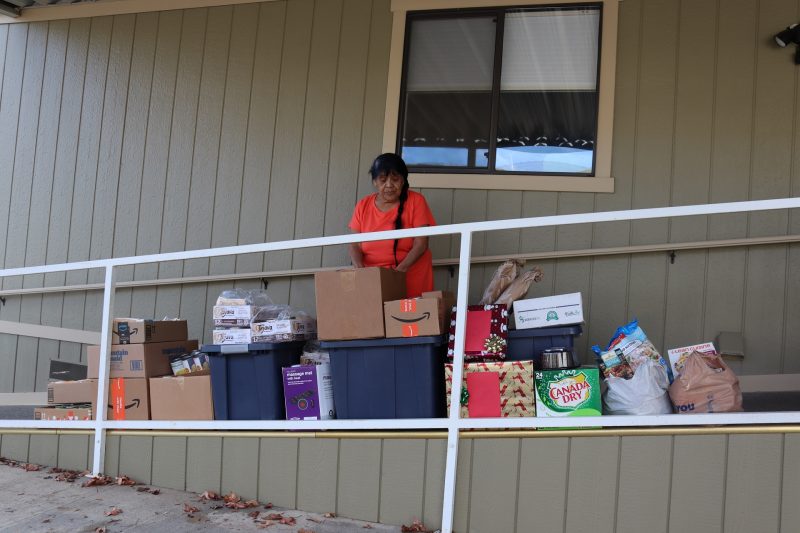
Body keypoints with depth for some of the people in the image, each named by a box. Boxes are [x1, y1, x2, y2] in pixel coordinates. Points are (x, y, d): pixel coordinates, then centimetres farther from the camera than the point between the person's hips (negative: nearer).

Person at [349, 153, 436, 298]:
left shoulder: (416, 201, -3)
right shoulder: (363, 205, 5)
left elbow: (420, 244, -9)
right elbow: (355, 245, 1)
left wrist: (400, 269, -25)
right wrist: (360, 269, -20)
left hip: (412, 280, -2)